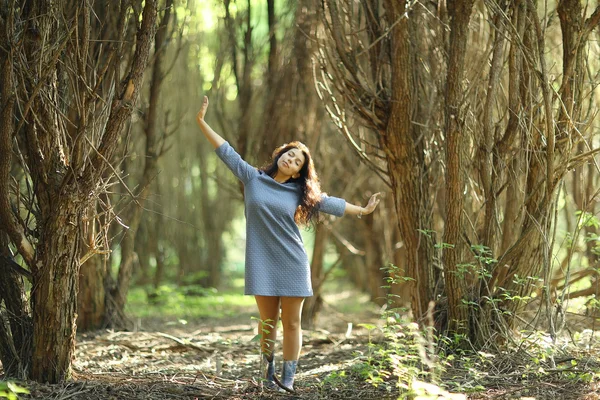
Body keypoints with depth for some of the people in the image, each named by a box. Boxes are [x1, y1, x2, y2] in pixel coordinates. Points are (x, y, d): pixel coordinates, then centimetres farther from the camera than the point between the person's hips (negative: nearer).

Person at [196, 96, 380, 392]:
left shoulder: (299, 191, 8)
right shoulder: (252, 178, 5)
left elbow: (329, 203, 18)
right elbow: (226, 152, 6)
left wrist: (363, 210, 23)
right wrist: (202, 122, 4)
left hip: (291, 264, 1)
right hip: (262, 263, -1)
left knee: (291, 323, 1)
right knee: (268, 322, 2)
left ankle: (287, 379, 5)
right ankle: (267, 373, 14)